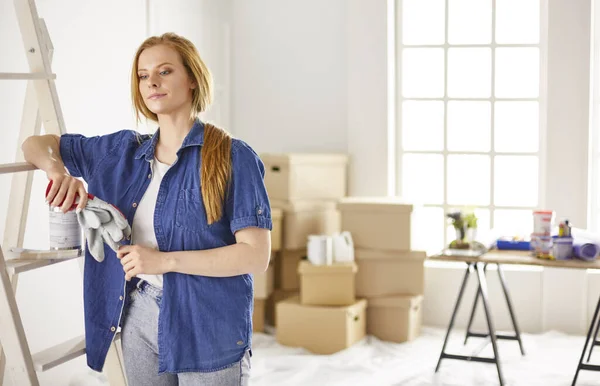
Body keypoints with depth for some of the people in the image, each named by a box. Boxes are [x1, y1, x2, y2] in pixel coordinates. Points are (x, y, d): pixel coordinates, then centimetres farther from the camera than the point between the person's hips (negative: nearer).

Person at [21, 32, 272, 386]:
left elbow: (257, 255, -17)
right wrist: (57, 170, -11)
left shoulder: (233, 158, -10)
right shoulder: (124, 151, 6)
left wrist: (165, 260, -21)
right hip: (139, 319, 5)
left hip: (208, 328, -4)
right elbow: (37, 144, 13)